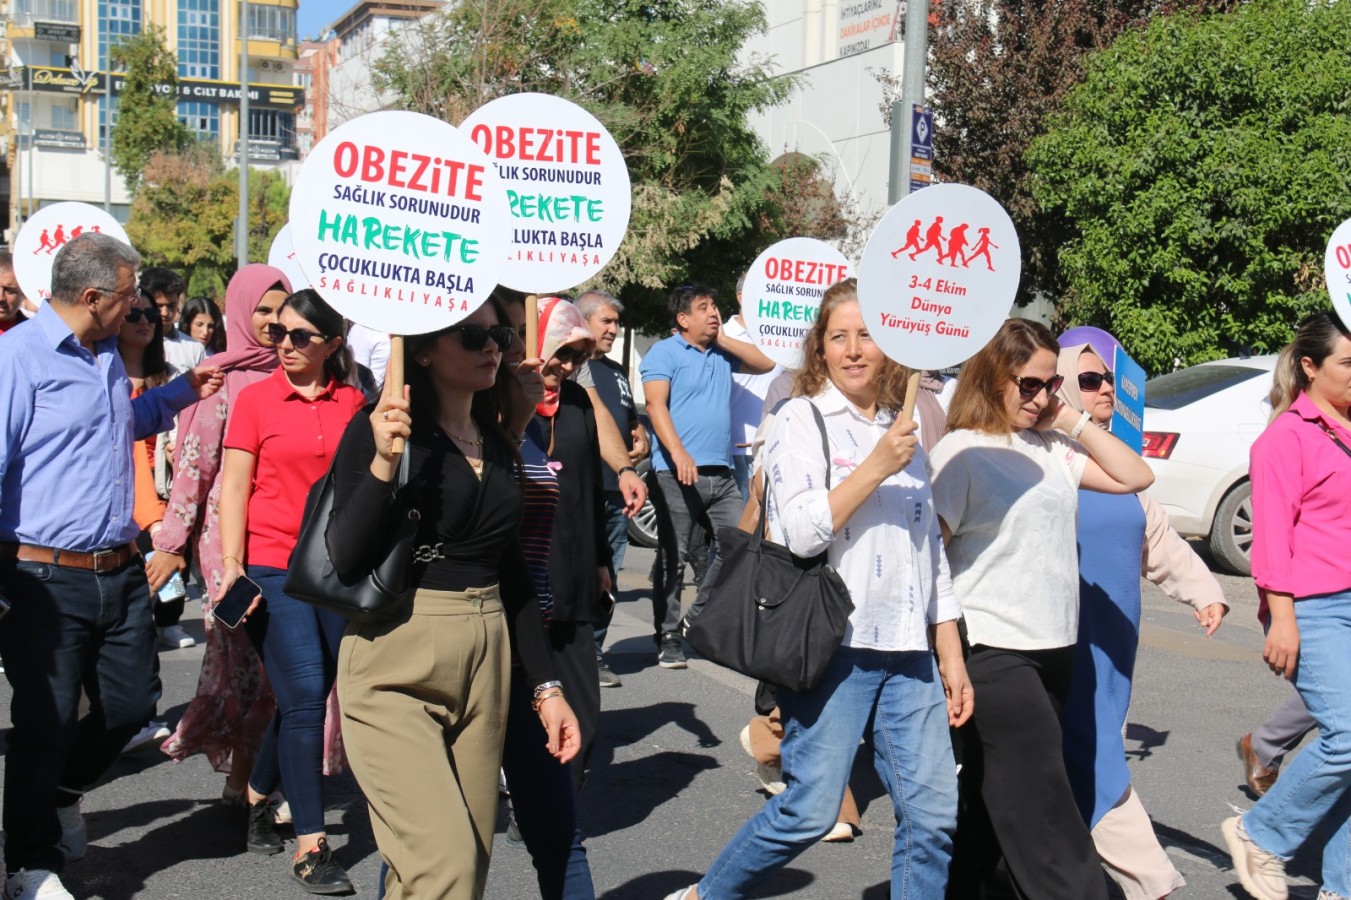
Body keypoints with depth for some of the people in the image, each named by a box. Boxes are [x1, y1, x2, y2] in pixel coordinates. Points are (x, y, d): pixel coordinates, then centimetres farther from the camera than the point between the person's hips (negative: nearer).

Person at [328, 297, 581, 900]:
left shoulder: (498, 444, 12)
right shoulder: (377, 432, -6)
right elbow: (345, 561, -16)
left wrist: (545, 686, 14)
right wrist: (384, 462, -27)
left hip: (485, 664, 7)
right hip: (396, 668, -6)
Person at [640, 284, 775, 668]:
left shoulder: (721, 354, 19)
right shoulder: (664, 353, 1)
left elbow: (765, 363, 18)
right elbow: (656, 405, -10)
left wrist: (722, 338, 10)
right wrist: (678, 453, -24)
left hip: (721, 474, 6)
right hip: (678, 473, -6)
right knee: (673, 558, -1)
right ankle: (668, 638, 7)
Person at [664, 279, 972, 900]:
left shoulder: (905, 431, 16)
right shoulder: (801, 419, -1)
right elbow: (802, 533, -14)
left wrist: (951, 656, 15)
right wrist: (876, 467, -16)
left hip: (907, 647, 6)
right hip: (834, 642, -6)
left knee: (933, 812, 1)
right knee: (810, 811, -5)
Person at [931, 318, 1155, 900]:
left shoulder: (1051, 449, 10)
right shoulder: (963, 451, -9)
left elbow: (1135, 477, 12)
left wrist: (1073, 421, 4)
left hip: (1054, 645, 7)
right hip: (994, 648, -7)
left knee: (992, 797, 14)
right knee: (1043, 803, -7)